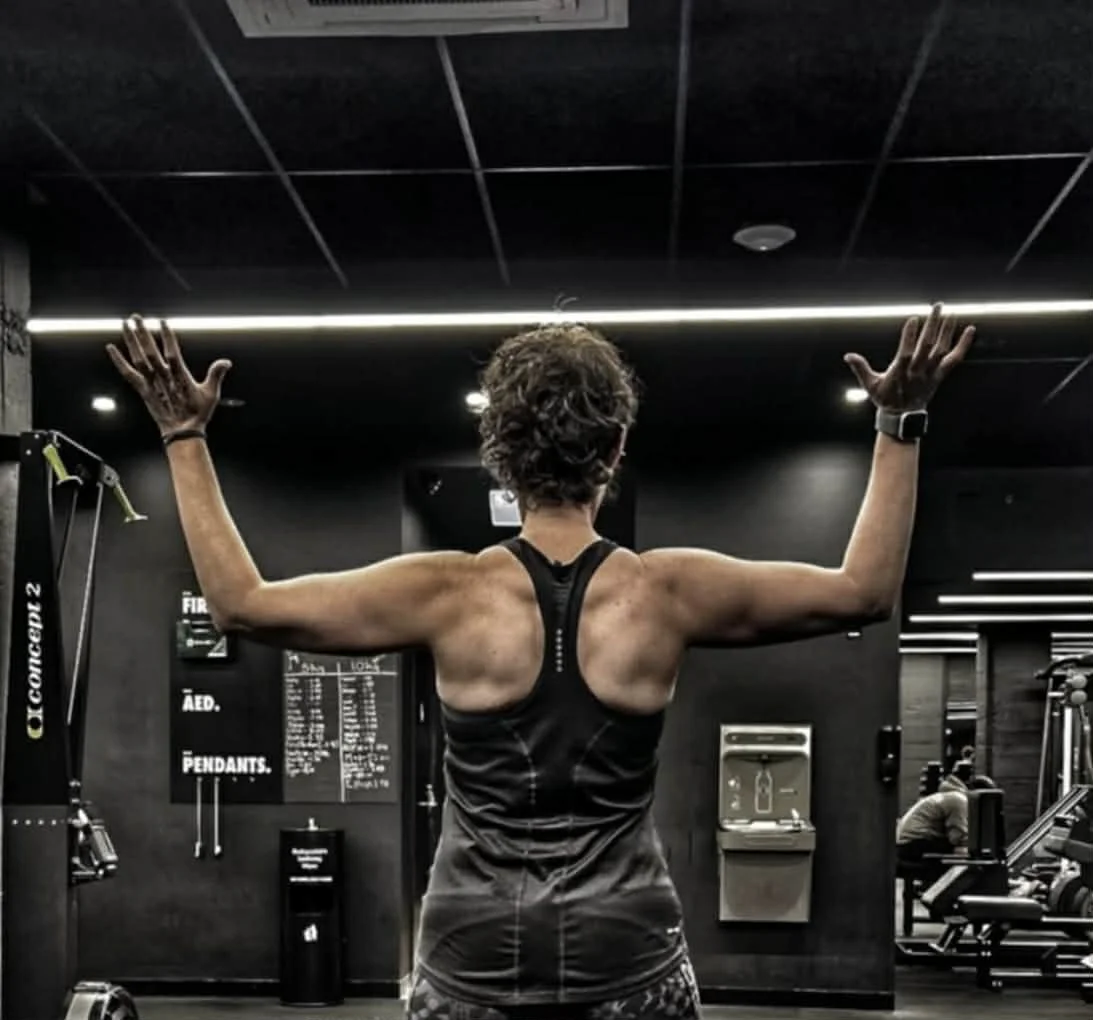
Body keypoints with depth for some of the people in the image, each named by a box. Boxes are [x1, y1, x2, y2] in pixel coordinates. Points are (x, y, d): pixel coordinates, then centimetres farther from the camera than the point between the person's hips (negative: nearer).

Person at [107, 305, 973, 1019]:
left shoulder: (449, 594, -10)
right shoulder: (666, 592, -8)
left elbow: (242, 603, -3)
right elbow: (866, 593, 3)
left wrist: (186, 438, 3)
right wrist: (901, 426, 7)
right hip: (627, 949, 0)